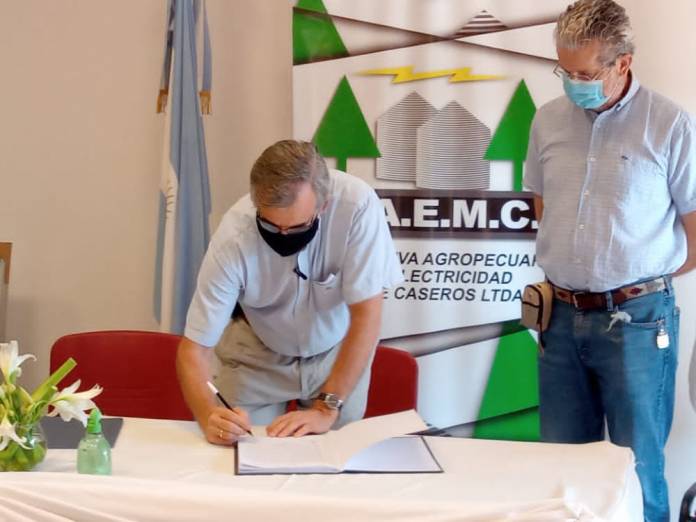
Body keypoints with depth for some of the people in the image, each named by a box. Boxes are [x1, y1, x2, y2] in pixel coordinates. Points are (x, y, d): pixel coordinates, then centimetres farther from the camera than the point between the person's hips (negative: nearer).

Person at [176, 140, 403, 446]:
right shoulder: (233, 238, -32)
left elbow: (367, 316, -29)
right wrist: (208, 416, -45)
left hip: (338, 352, 0)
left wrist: (327, 409, -33)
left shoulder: (357, 205, -34)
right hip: (258, 356, 0)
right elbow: (194, 346, -26)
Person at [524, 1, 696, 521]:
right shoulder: (548, 121, 6)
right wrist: (576, 272, 11)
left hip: (636, 321, -5)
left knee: (637, 471, 4)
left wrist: (639, 279, 2)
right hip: (562, 318, 5)